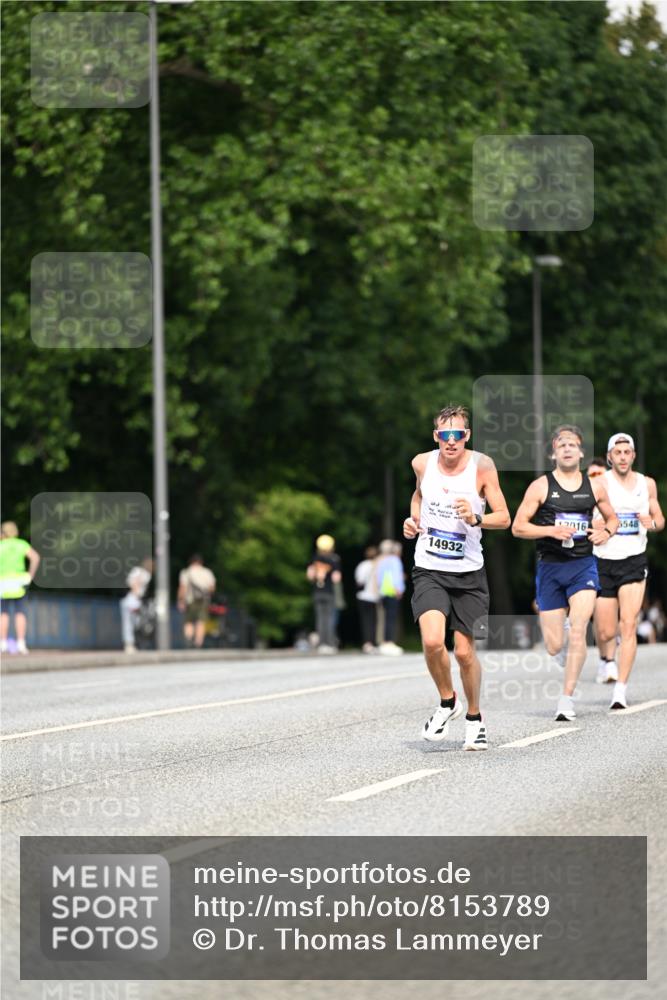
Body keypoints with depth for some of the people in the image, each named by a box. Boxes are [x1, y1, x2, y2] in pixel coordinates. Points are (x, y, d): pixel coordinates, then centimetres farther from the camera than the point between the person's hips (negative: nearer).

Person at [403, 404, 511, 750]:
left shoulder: (482, 466, -11)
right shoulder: (422, 463, -3)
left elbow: (504, 518, -8)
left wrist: (476, 519, -26)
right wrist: (413, 518, 4)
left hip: (468, 573, -1)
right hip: (429, 570, 1)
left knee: (465, 651, 3)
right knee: (432, 641, -20)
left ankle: (474, 717, 28)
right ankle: (447, 702, 6)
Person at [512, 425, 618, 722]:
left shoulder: (594, 486, 6)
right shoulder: (541, 486, -1)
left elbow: (612, 518, 20)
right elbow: (518, 527, -2)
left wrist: (606, 531, -3)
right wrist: (550, 530, -17)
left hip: (583, 565, 1)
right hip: (550, 566, -1)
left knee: (578, 630, -17)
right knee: (554, 646, 0)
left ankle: (566, 699, -10)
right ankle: (566, 651, 39)